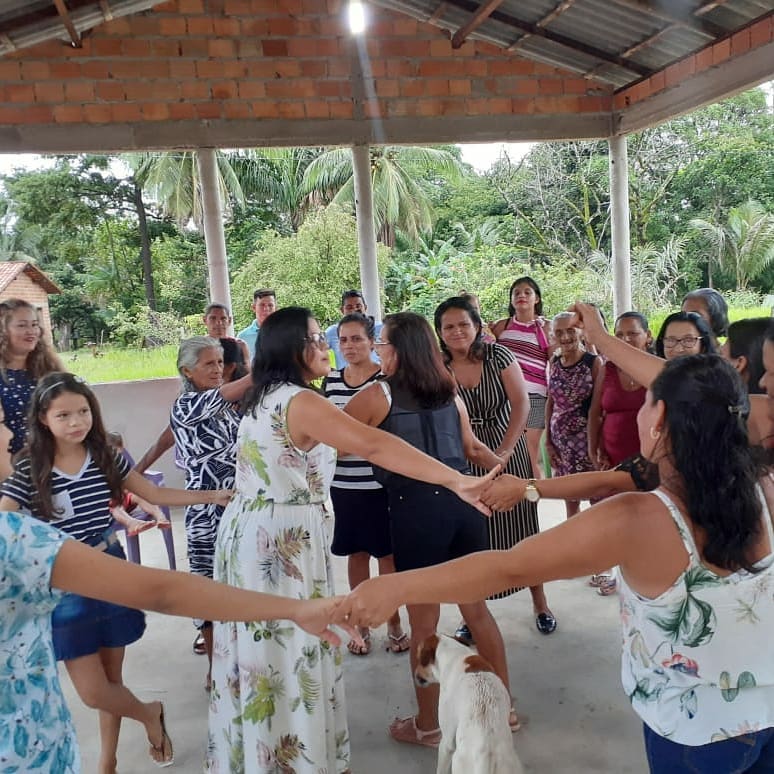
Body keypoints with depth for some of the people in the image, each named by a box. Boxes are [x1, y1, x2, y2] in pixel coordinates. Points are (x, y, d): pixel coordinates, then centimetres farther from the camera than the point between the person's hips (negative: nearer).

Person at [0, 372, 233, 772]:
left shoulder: (106, 458, -3)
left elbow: (156, 494, 7)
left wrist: (213, 495, 4)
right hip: (65, 587, -2)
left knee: (112, 677, 15)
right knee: (94, 693, 0)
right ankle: (150, 713, 32)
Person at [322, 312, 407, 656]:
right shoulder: (330, 380, 6)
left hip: (379, 483, -3)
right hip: (342, 483, 4)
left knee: (387, 553, 7)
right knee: (355, 552, 13)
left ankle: (394, 622, 25)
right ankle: (363, 624, 28)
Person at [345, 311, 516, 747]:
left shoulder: (380, 394, -5)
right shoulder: (449, 390, 12)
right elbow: (473, 449, 21)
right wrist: (505, 465, 38)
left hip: (417, 510, -6)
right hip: (462, 502, 6)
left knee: (424, 622, 9)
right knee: (477, 609, 19)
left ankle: (427, 726, 27)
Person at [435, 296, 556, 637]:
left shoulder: (498, 355, -8)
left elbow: (522, 403, -9)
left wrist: (504, 451, -16)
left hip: (509, 452, -1)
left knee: (520, 526, 7)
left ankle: (540, 603, 25)